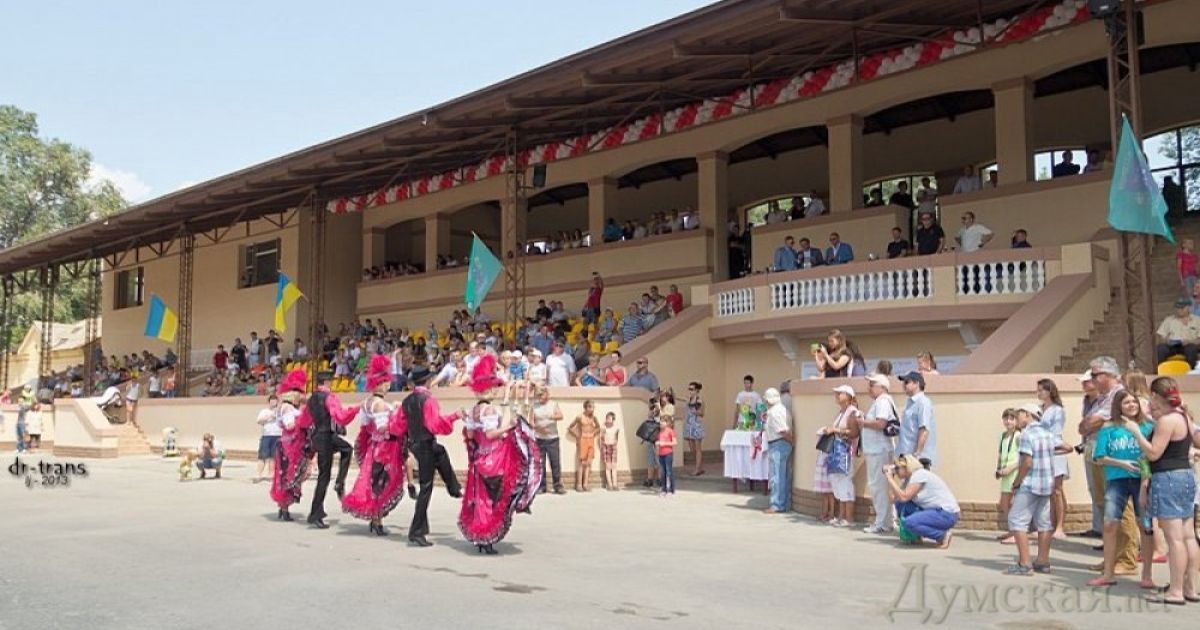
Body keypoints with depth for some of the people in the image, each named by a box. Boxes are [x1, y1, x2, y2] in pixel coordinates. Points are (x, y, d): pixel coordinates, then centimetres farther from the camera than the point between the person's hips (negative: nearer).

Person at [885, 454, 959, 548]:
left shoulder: (919, 475, -16)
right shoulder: (909, 479, 11)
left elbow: (904, 497, -24)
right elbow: (895, 498, 2)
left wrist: (890, 478, -17)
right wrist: (889, 477, 2)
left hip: (947, 514, -9)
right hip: (933, 511, 9)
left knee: (910, 522, -27)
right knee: (900, 503, 5)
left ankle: (944, 535, -9)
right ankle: (914, 536, 11)